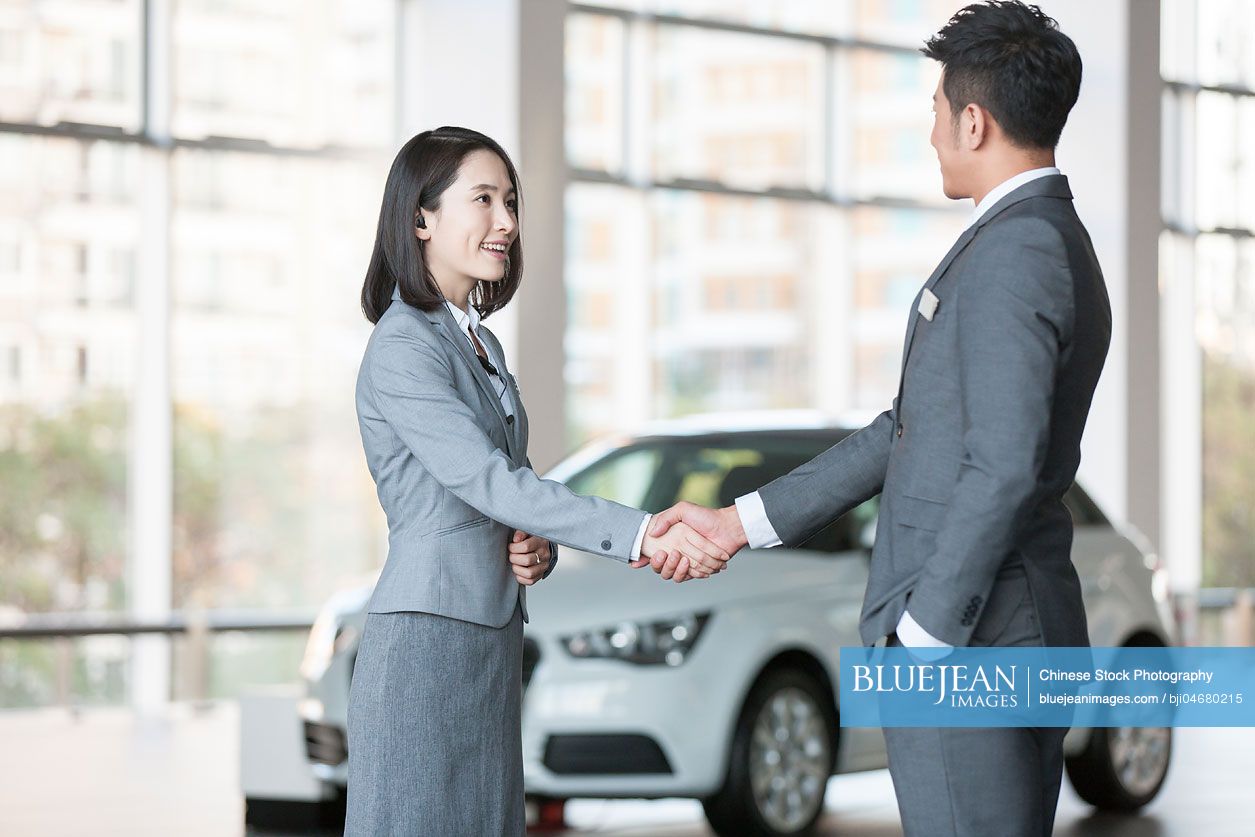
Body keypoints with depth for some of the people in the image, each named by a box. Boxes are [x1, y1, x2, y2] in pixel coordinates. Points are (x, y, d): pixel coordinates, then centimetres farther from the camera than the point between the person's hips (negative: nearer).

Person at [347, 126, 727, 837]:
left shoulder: (482, 344, 17)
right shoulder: (403, 348, -12)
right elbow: (488, 480, -22)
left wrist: (537, 549, -2)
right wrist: (638, 534, -27)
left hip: (492, 643, 9)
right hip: (427, 639, -9)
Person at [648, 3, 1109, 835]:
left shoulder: (1014, 255, -16)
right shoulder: (1055, 246, 16)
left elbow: (1004, 468, -24)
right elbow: (913, 431, 18)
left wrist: (924, 638, -19)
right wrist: (741, 522, 18)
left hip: (970, 639, -10)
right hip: (1024, 636, 10)